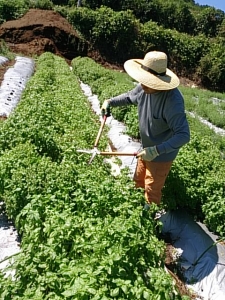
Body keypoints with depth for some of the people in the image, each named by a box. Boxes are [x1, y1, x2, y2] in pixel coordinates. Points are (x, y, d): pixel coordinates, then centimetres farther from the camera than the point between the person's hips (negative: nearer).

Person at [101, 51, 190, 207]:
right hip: (146, 148, 8)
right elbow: (129, 97, 9)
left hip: (162, 154, -7)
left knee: (152, 191, 13)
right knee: (138, 183, 27)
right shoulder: (144, 87, -14)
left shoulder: (173, 101, -35)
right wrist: (110, 102, -5)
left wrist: (156, 150, -41)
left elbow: (183, 135, -34)